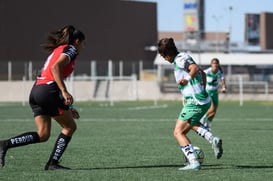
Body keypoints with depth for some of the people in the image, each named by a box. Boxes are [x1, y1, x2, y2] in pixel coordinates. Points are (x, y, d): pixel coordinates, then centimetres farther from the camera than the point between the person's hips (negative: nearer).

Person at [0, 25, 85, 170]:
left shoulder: (57, 51, 30)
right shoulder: (71, 49, 2)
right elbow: (55, 67, -17)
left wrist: (67, 108, 29)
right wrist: (64, 92, -22)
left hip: (36, 91, 9)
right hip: (48, 90, -9)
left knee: (42, 135, 5)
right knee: (70, 127, 6)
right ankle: (53, 163, 3)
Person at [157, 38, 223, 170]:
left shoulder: (180, 59, -12)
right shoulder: (184, 58, 17)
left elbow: (195, 68, -32)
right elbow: (202, 73, 28)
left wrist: (187, 79, -48)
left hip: (194, 102, -10)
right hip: (204, 101, 10)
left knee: (178, 132, -5)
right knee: (191, 124, 35)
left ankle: (193, 162, -16)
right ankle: (213, 140, 14)